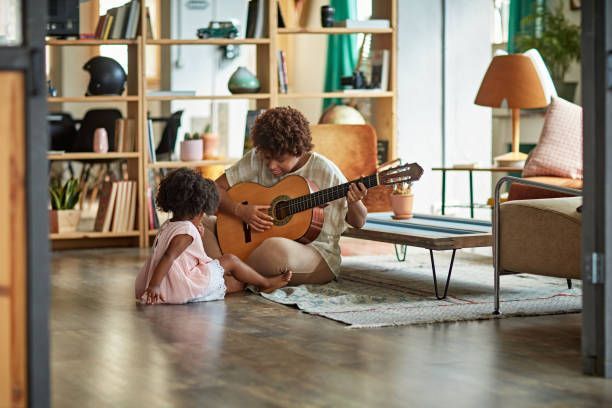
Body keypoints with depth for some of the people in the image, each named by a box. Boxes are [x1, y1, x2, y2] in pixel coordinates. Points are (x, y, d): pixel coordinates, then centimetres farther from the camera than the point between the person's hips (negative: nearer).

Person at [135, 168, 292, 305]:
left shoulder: (167, 226, 13)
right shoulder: (186, 231, -17)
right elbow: (168, 258, -27)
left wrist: (197, 236, 14)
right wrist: (154, 285, -33)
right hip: (184, 288, -9)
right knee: (230, 261, 5)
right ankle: (266, 283, 21)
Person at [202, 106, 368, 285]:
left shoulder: (324, 171, -10)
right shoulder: (256, 159, -1)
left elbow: (358, 222, -3)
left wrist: (354, 202, -26)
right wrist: (240, 210, -18)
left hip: (316, 252, -4)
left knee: (276, 247, -40)